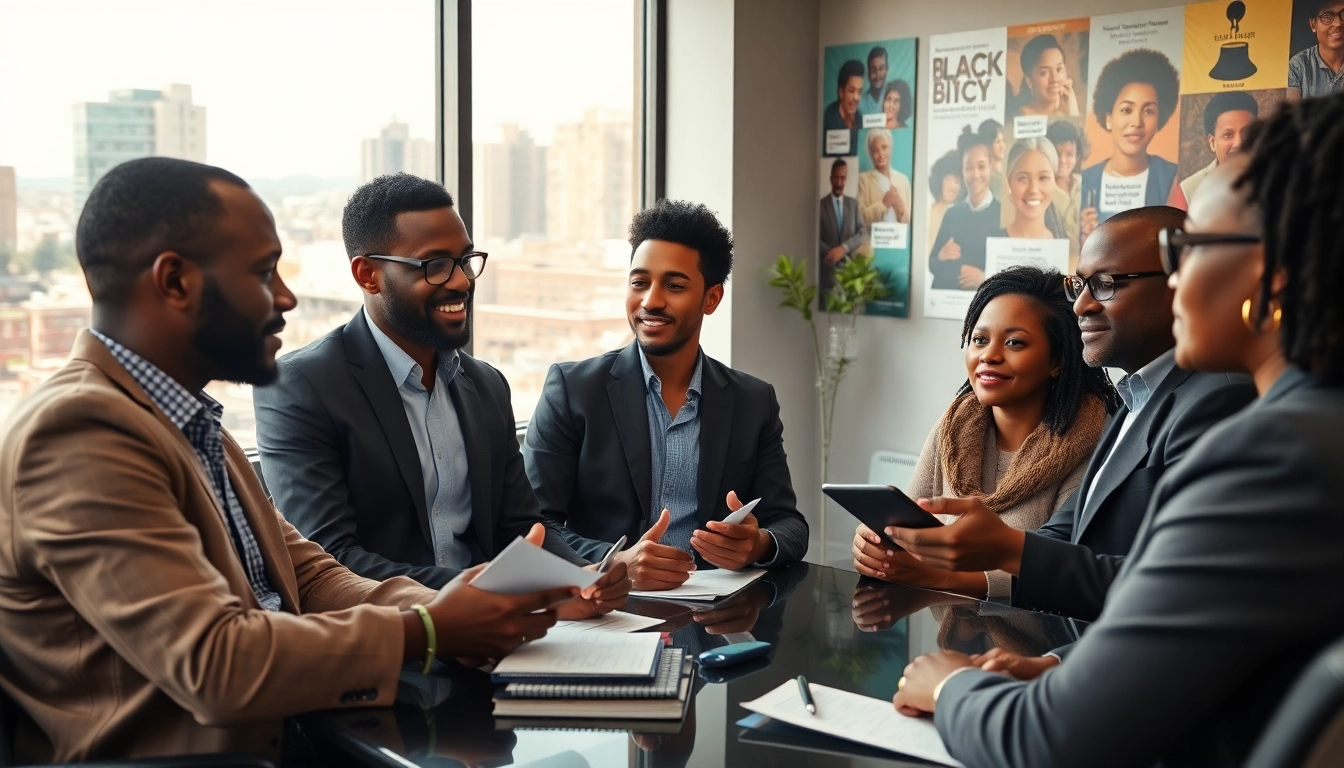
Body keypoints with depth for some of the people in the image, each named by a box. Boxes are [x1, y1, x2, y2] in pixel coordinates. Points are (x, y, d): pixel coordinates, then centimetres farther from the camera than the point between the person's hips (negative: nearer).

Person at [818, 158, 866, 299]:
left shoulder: (854, 204, 10)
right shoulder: (820, 205, 1)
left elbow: (863, 233, 3)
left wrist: (844, 248, -13)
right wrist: (831, 252, -16)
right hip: (827, 267, -2)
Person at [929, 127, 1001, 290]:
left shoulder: (1003, 214, -4)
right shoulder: (952, 213, 10)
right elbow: (932, 265, 12)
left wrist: (986, 278, -17)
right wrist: (941, 257, -6)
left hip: (984, 297, -4)